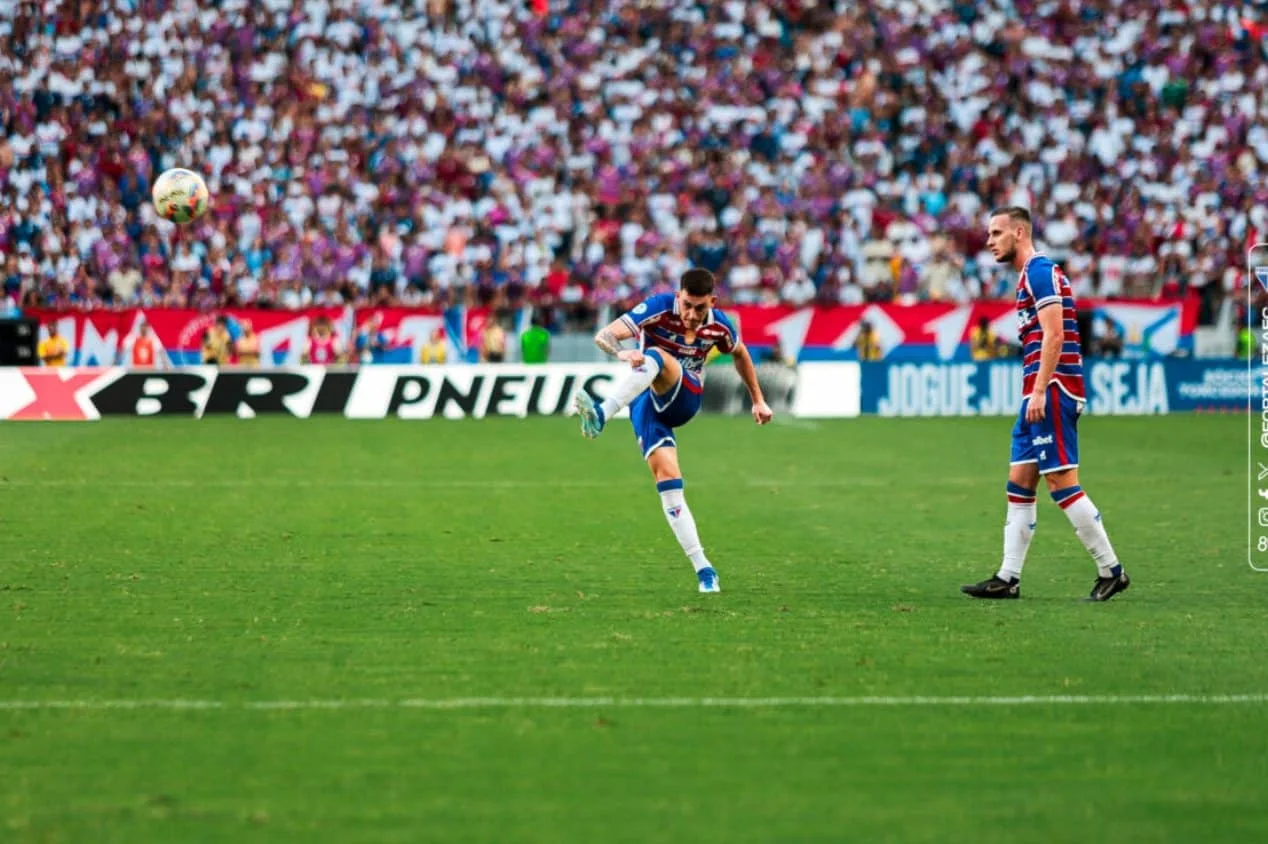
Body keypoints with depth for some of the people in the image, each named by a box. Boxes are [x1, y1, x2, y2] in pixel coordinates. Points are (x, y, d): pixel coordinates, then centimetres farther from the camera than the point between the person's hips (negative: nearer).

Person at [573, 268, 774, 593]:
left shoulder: (719, 326, -3)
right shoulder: (658, 308, -14)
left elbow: (740, 354, 21)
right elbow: (604, 336, -24)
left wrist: (758, 401, 25)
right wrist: (623, 353, -46)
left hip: (685, 398, 1)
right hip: (647, 400, -1)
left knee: (656, 356, -33)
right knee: (667, 478, -21)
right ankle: (703, 569, -19)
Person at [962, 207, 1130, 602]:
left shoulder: (1039, 270, -10)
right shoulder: (1030, 274, 20)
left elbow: (1054, 335, -19)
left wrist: (1040, 390, -23)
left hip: (1052, 391, -10)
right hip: (1041, 394, 10)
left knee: (1061, 481, -10)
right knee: (1019, 482, 8)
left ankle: (1111, 570, -5)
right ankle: (1008, 578, 8)